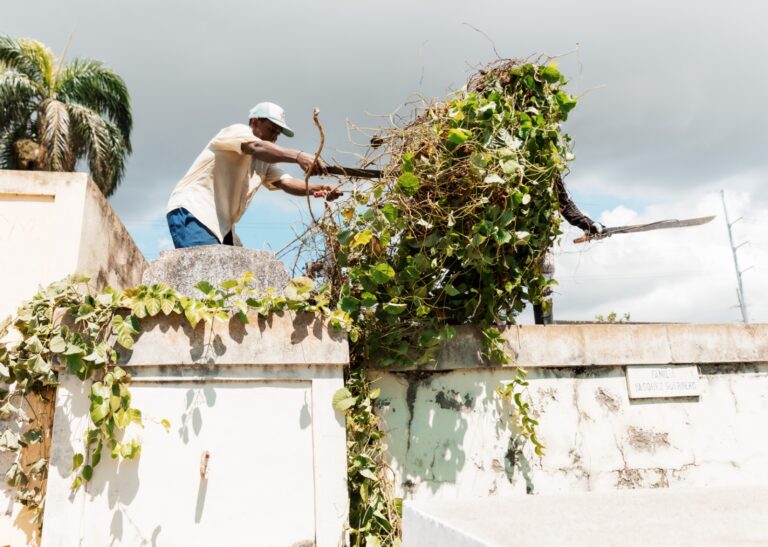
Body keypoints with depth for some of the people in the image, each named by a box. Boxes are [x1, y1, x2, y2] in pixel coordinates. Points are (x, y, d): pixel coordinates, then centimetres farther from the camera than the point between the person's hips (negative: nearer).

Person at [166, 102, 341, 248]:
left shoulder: (264, 161, 18)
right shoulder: (238, 131, -3)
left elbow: (287, 183, 1)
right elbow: (257, 148, -27)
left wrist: (317, 189, -19)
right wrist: (298, 156, -42)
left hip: (220, 225, 9)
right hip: (191, 211, -9)